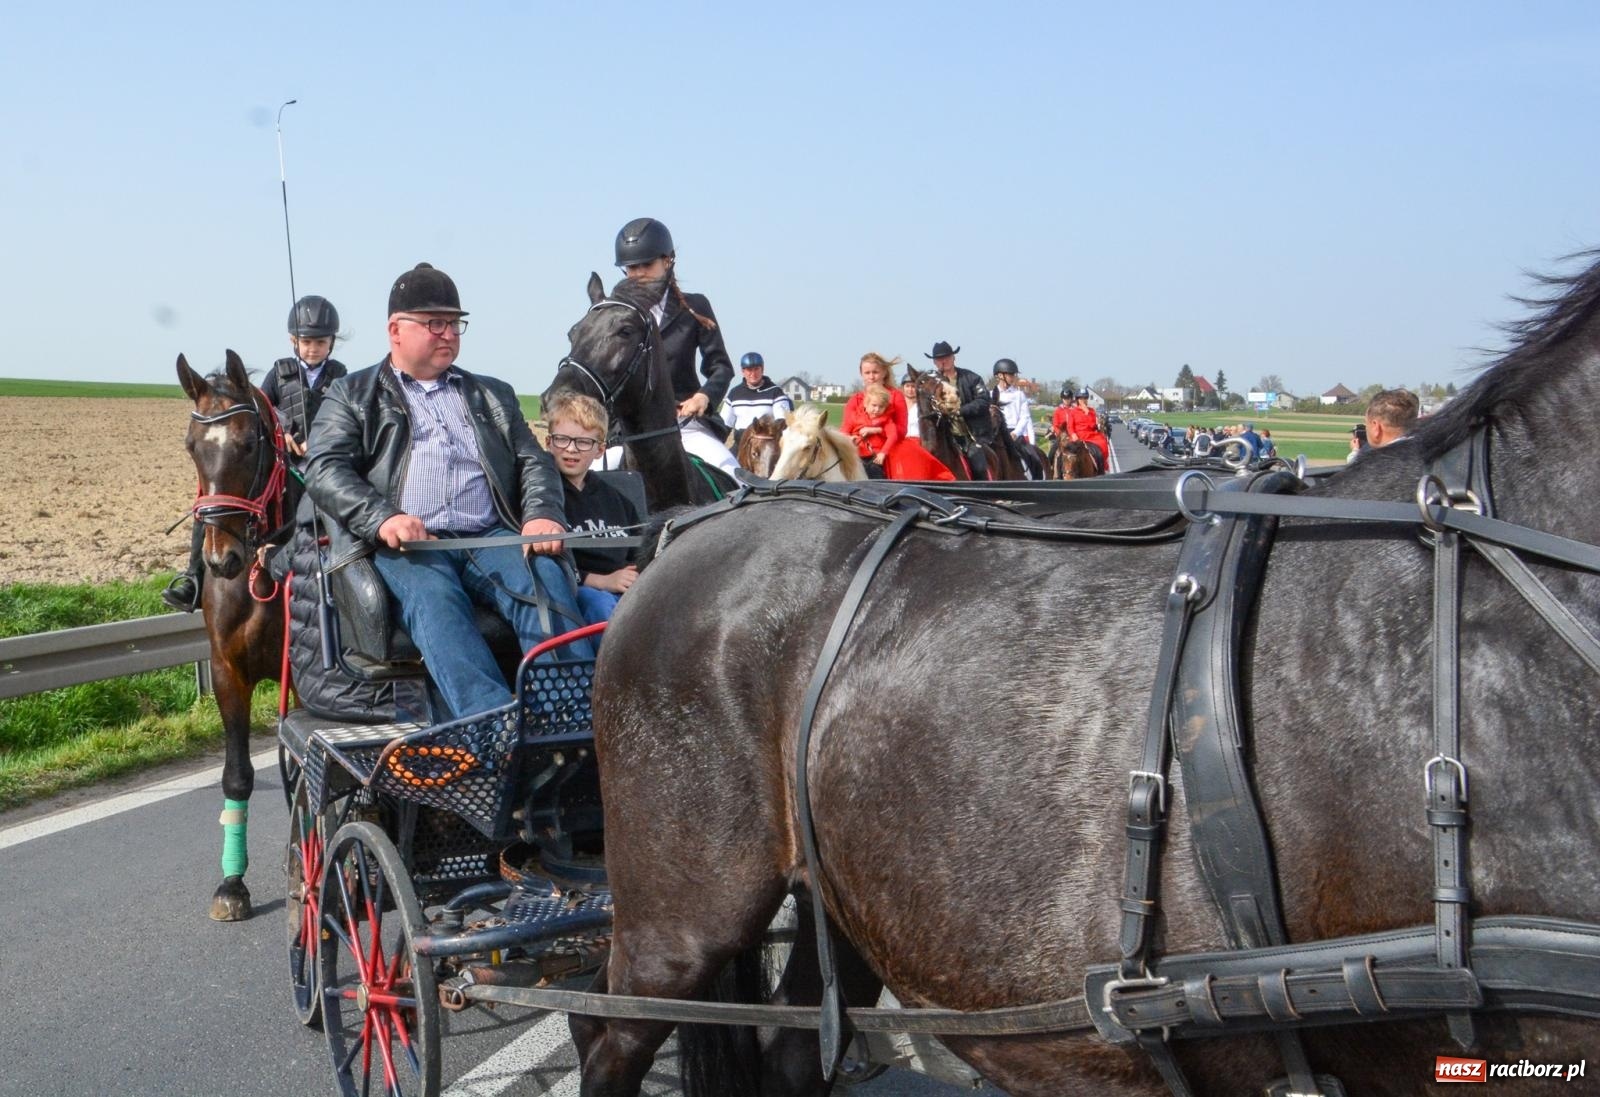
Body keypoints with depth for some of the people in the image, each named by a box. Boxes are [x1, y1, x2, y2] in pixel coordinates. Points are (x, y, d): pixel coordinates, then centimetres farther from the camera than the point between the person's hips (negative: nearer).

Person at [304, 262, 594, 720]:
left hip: (492, 537, 3)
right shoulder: (351, 394, 19)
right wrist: (382, 518, -15)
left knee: (546, 576, -31)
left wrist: (542, 514, -5)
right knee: (432, 595, -37)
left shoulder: (493, 395, 29)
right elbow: (324, 468, 5)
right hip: (403, 545, -3)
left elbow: (534, 461, 19)